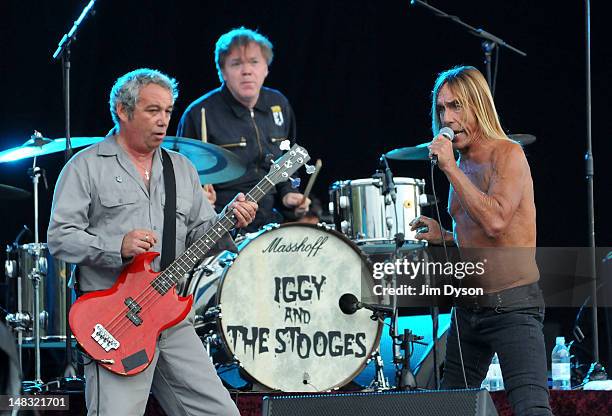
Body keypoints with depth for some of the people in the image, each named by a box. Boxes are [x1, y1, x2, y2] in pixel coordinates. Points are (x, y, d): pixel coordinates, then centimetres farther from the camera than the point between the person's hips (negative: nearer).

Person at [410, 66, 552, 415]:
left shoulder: (507, 154, -9)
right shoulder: (460, 165, 15)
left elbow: (496, 221, -26)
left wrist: (451, 169, -20)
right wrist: (444, 236, 10)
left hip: (513, 306, -9)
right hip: (469, 308, 9)